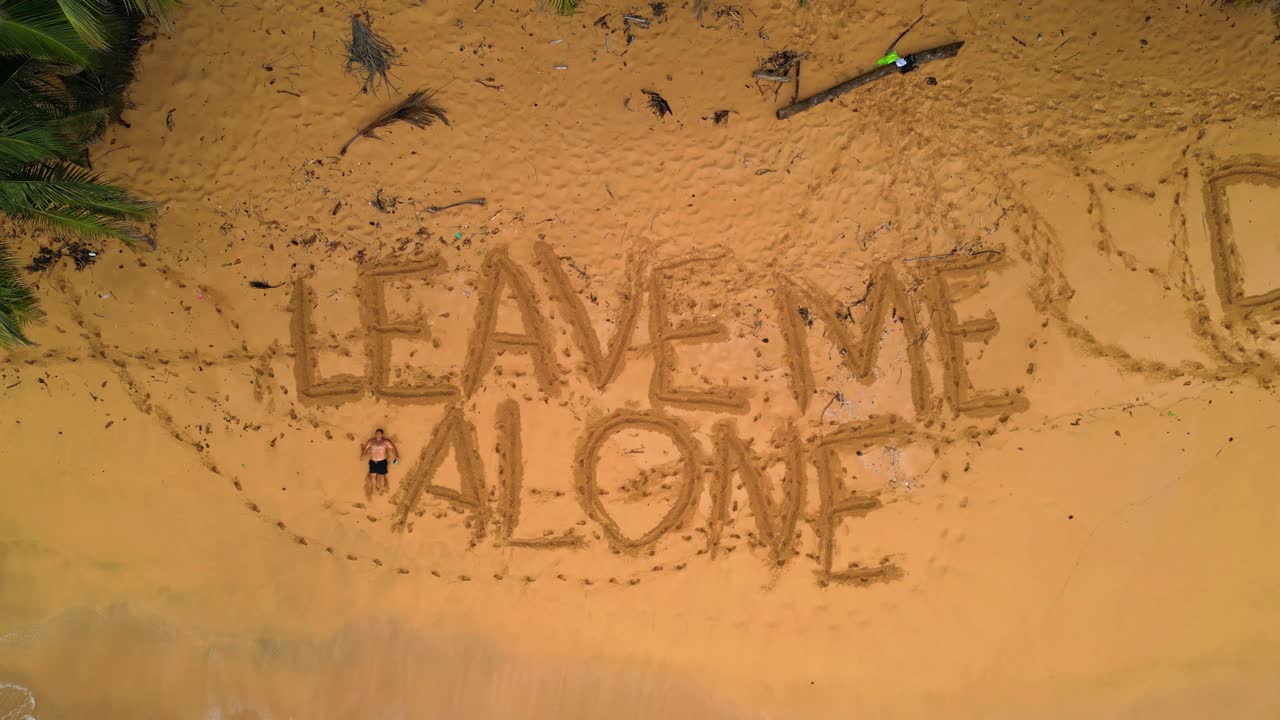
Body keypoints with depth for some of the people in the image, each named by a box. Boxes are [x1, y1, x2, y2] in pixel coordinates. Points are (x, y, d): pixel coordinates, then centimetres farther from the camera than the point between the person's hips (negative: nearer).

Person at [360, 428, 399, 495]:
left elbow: (392, 448, -2)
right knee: (372, 475, 3)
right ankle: (374, 489, 23)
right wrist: (363, 454, -2)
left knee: (381, 476, 1)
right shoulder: (371, 441, 5)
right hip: (372, 461, 2)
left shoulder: (386, 442, -3)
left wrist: (396, 456, -14)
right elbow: (365, 448, 14)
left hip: (382, 461, -2)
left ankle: (381, 489, 20)